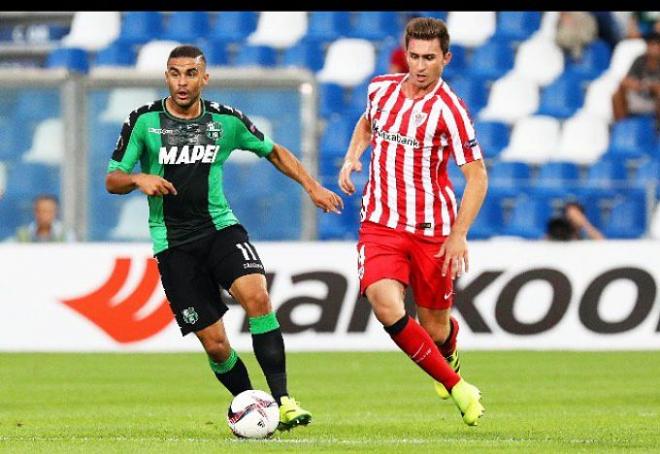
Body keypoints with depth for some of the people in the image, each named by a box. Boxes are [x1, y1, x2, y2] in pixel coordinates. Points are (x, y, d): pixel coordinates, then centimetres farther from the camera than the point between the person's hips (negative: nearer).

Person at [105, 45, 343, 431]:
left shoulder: (226, 120, 1)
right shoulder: (144, 121, -4)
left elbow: (274, 152, 17)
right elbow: (113, 180, 0)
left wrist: (312, 186, 8)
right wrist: (139, 179, -21)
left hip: (221, 228, 1)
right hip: (173, 244, -1)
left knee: (257, 296, -27)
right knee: (215, 344, -7)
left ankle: (282, 399, -25)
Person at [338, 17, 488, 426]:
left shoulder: (448, 109, -13)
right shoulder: (381, 88, 2)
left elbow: (477, 176, -12)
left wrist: (459, 234, -19)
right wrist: (352, 157, 8)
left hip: (433, 231, -3)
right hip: (380, 224, 3)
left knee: (434, 328, 6)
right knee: (387, 308, -22)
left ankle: (449, 356, 47)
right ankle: (456, 388, -8)